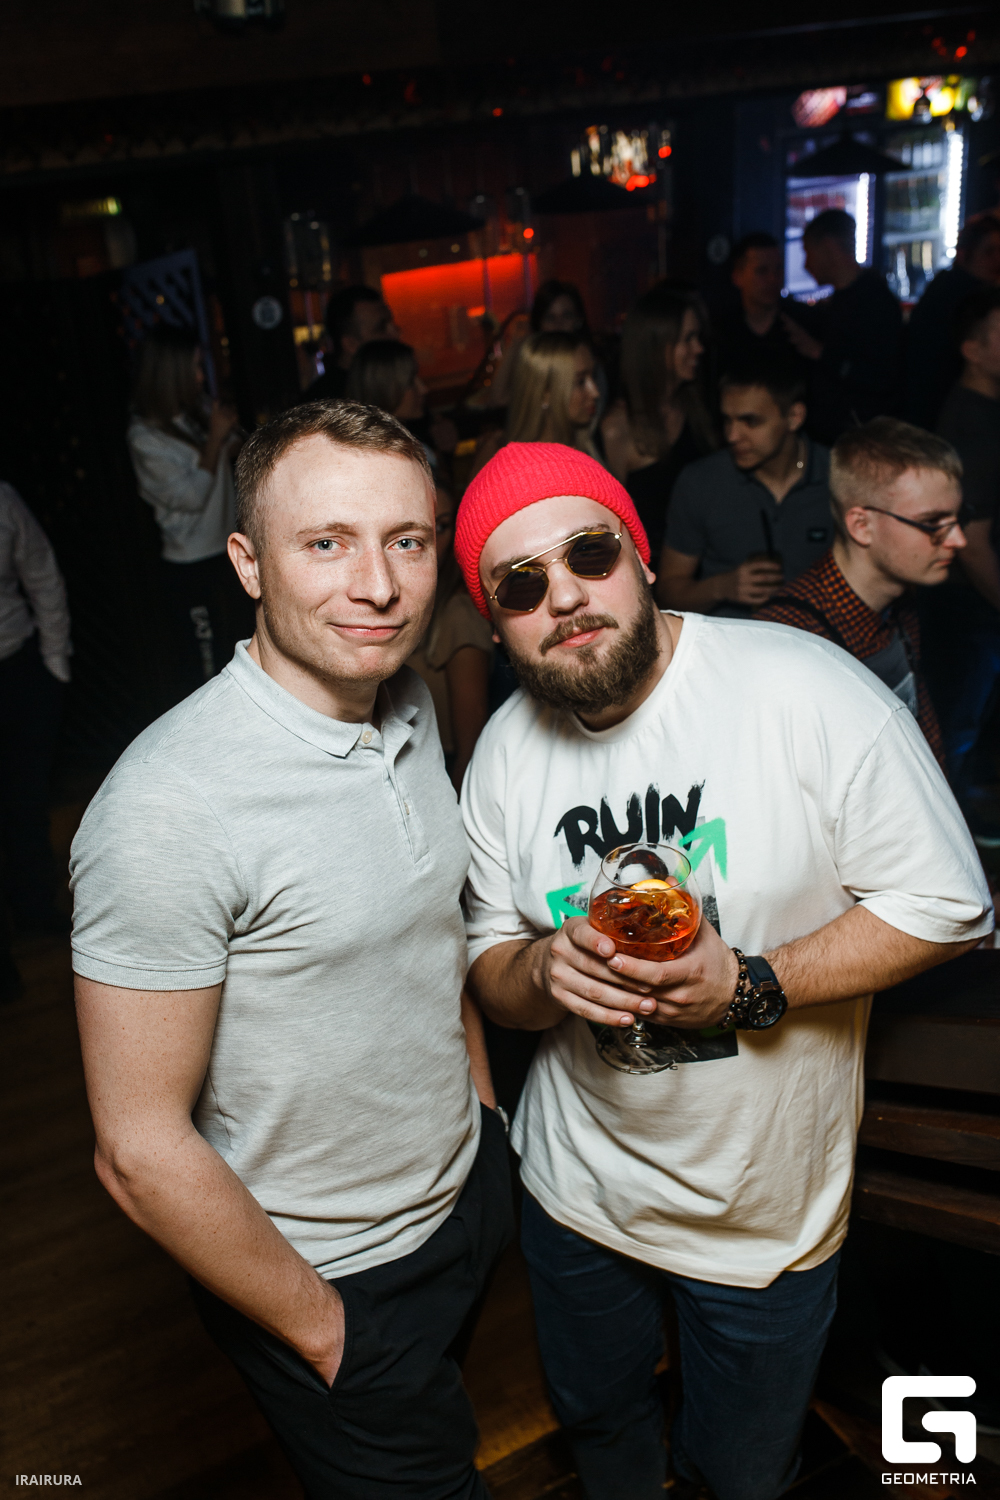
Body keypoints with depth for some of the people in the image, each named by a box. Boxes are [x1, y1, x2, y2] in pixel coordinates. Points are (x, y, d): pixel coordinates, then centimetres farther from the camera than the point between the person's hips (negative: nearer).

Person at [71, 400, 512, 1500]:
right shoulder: (167, 807, -31)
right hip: (333, 1278, -7)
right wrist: (321, 1328, -13)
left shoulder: (412, 708, -6)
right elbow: (141, 1151, -25)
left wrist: (480, 1099, 8)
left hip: (471, 1191, 7)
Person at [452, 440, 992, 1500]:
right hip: (577, 1187, 4)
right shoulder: (506, 748, -7)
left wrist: (751, 986, -27)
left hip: (768, 1210, -3)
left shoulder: (805, 688, -22)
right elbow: (488, 967, 0)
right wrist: (541, 971, -23)